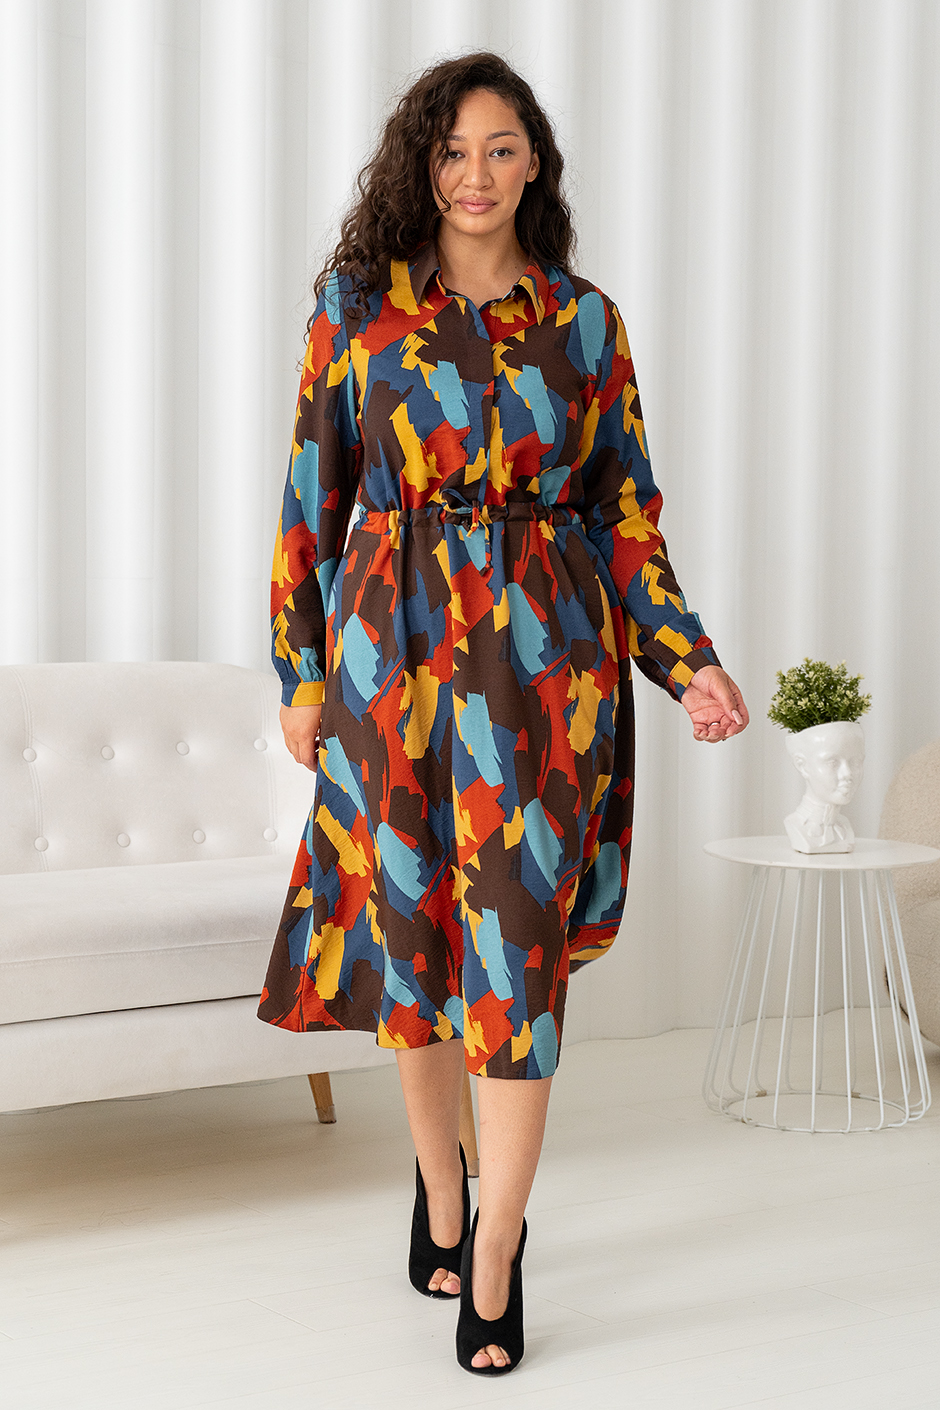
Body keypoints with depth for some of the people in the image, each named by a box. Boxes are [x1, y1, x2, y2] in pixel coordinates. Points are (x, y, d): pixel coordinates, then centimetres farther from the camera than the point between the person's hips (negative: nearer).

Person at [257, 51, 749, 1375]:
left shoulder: (585, 321, 6)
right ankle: (441, 1197, 31)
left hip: (547, 658, 0)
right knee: (411, 933, 8)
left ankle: (495, 1260, 4)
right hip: (395, 649, 1)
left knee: (519, 947, -5)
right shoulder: (355, 302, 5)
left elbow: (628, 513, 7)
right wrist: (300, 672, 4)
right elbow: (313, 493, 6)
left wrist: (691, 662, -5)